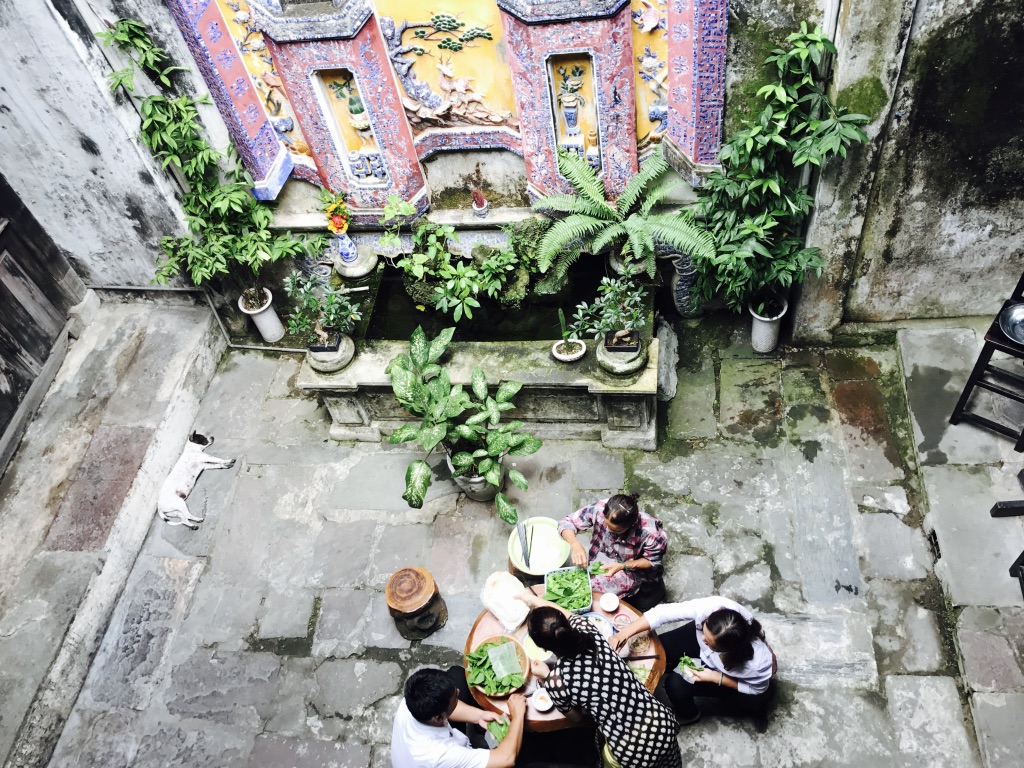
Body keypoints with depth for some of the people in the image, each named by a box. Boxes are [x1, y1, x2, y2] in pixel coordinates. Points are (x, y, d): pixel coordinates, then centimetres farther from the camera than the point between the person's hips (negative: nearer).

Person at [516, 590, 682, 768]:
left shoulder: (556, 681, -20)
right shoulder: (588, 631, -9)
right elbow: (569, 616, 16)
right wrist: (534, 599, 30)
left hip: (634, 753, -4)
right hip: (661, 722, 4)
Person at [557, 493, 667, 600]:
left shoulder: (650, 532, -32)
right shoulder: (599, 509, -27)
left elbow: (653, 561, -13)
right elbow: (566, 523, -15)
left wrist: (622, 566, -25)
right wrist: (575, 545, -34)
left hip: (634, 570, -4)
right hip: (601, 563, 4)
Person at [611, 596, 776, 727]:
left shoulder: (757, 663, -42)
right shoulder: (711, 607, -41)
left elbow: (757, 689, -20)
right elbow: (664, 612, -36)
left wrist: (716, 678, -28)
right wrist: (626, 632, -41)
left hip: (734, 675, -3)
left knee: (677, 683, -15)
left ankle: (687, 714, 20)